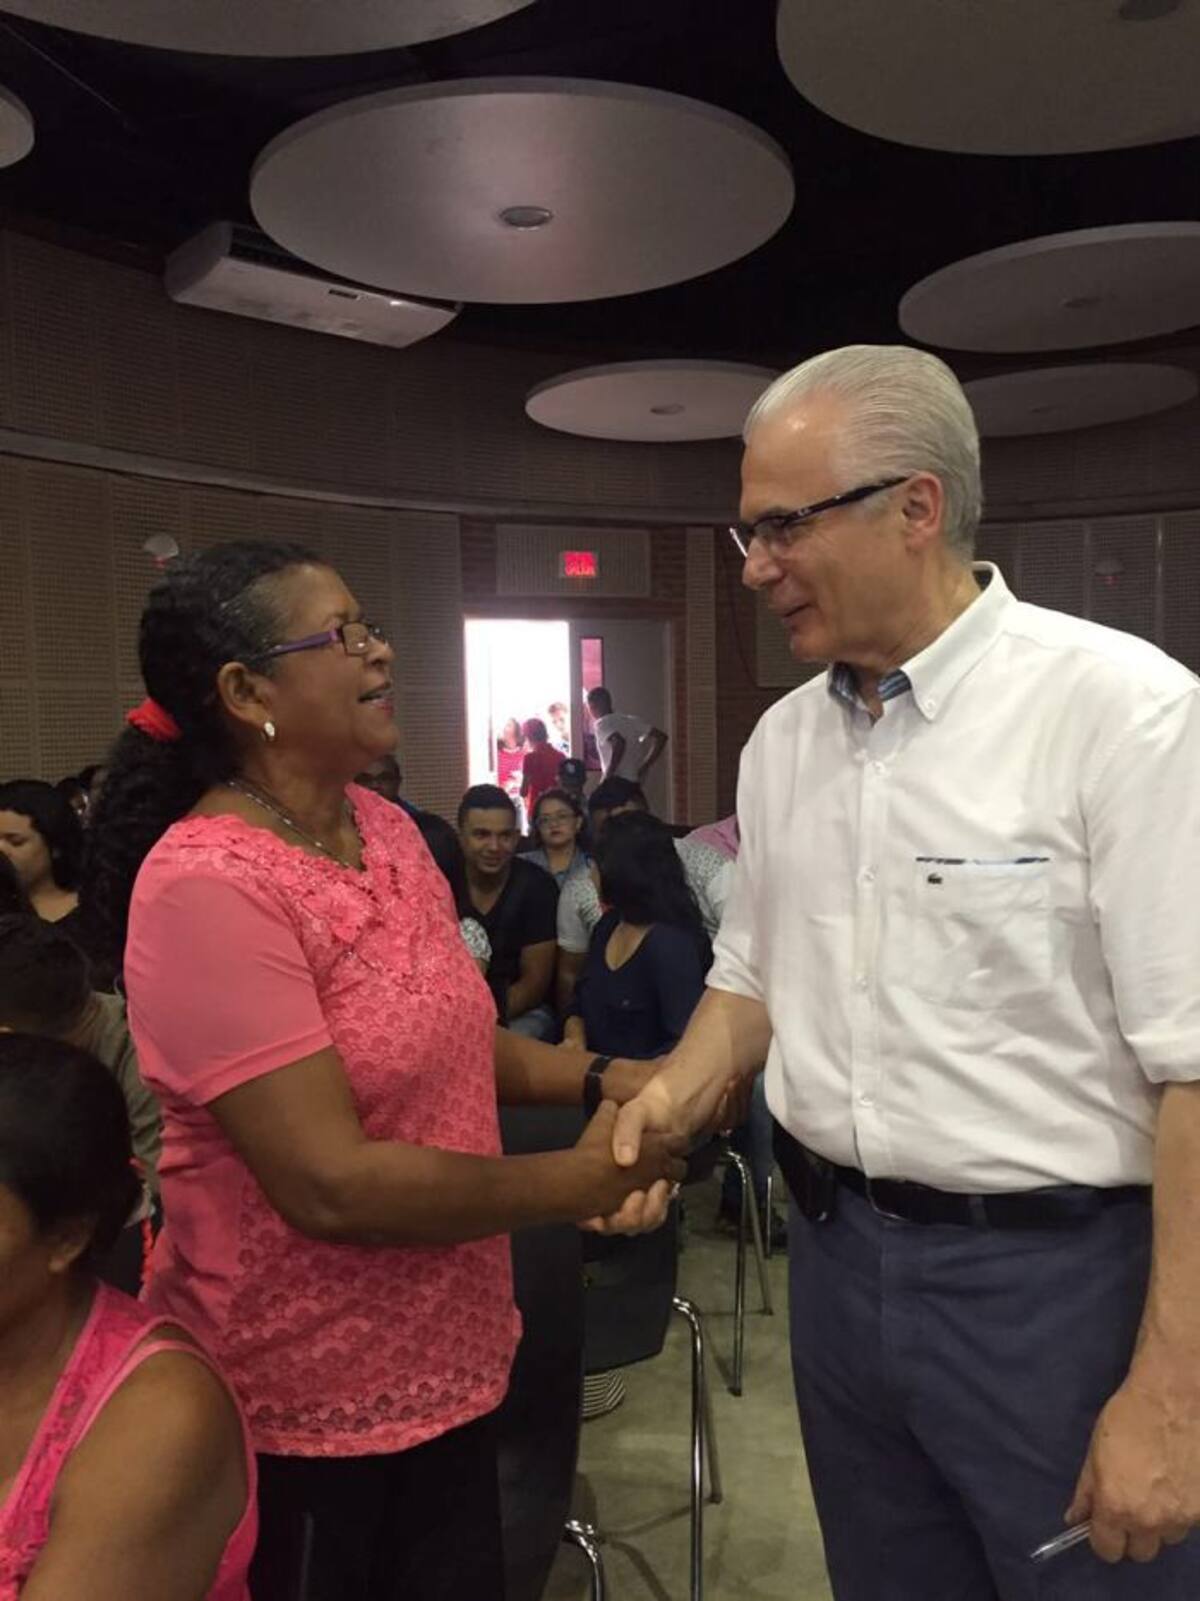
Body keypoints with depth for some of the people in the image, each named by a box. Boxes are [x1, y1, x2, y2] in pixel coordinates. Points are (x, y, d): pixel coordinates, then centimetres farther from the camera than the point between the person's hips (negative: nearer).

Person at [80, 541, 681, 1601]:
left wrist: (602, 1077, -4)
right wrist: (581, 1180, -19)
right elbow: (331, 1185, -28)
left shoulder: (387, 829, 0)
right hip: (300, 1402, -7)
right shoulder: (208, 886, -25)